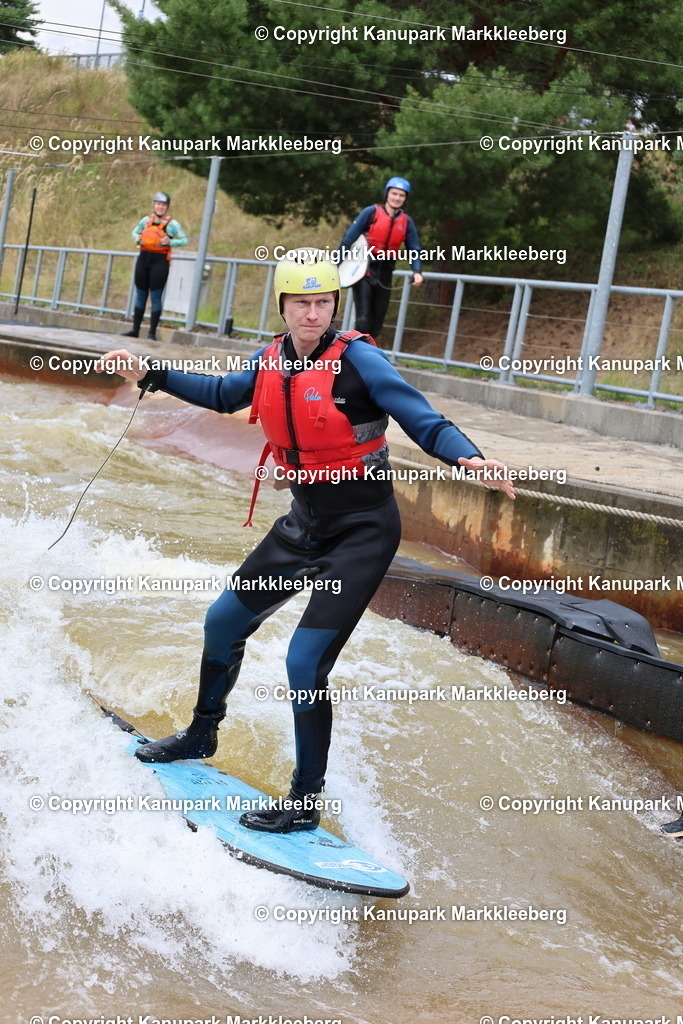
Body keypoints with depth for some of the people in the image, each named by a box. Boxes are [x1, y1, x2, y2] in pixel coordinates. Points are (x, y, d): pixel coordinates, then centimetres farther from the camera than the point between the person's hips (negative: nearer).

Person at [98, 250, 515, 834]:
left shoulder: (356, 358, -19)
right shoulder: (271, 359, 0)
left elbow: (425, 423, -23)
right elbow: (223, 395, 21)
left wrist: (468, 457, -42)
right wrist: (150, 375, 19)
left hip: (363, 529, -7)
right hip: (304, 521, 7)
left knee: (305, 662, -14)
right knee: (224, 621, 17)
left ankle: (306, 802, 4)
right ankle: (202, 736, 43)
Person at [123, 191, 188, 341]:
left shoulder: (172, 224, -4)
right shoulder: (146, 220, 8)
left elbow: (184, 240, -5)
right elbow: (135, 231, 23)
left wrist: (170, 242, -19)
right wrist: (137, 238, 2)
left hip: (160, 261, -4)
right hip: (143, 258, 4)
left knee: (156, 297, -2)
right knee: (140, 295, 10)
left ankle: (152, 332, 3)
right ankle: (135, 330, 17)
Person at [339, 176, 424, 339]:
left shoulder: (406, 221, 4)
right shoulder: (371, 212, -7)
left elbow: (414, 250, 5)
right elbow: (349, 239, -6)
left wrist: (417, 271, -15)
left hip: (384, 275, 4)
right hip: (364, 270, -4)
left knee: (376, 324, 9)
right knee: (363, 320, -14)